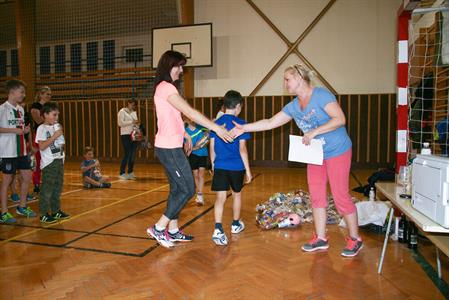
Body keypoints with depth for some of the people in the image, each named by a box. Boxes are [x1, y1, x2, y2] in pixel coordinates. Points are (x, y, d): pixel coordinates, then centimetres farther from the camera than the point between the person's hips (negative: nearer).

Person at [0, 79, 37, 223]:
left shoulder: (20, 109, 11)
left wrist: (24, 130, 1)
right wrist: (14, 130, -20)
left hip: (21, 150, 7)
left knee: (27, 176, 10)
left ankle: (22, 207, 25)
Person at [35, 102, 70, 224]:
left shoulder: (57, 126, 12)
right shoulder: (42, 128, -10)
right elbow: (41, 146, -19)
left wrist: (61, 145, 7)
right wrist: (54, 136, -21)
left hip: (59, 161, 7)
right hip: (48, 163, -7)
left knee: (58, 187, 13)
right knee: (47, 188, -3)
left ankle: (56, 211, 23)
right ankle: (44, 214, 4)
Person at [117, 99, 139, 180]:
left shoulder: (134, 112, 19)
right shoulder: (122, 111, -1)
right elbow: (120, 123, -12)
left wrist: (137, 123, 5)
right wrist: (132, 122, -16)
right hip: (125, 135, -7)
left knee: (133, 155, 6)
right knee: (127, 154, -10)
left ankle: (130, 173, 15)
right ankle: (122, 173, -1)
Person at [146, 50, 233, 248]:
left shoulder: (164, 88, 15)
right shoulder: (166, 88, -15)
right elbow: (190, 113, -21)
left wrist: (185, 134, 22)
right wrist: (216, 128, -20)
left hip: (168, 146, 10)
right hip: (170, 148, -10)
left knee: (177, 188, 14)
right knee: (188, 189, -4)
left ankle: (173, 230, 23)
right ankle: (159, 228, 3)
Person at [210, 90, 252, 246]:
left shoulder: (216, 123, 5)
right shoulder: (240, 123, -6)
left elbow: (212, 147, 7)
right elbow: (242, 148, -10)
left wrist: (213, 165, 18)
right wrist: (248, 169, -4)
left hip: (220, 166, 2)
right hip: (237, 167, -2)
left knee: (220, 197, -2)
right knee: (237, 194, 18)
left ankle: (218, 230, -18)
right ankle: (236, 224, 35)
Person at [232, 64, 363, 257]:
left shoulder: (320, 95, -16)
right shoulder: (293, 106, 5)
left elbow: (340, 119, -23)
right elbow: (270, 122, 6)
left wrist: (314, 132, -27)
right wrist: (245, 128, 1)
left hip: (337, 152, -7)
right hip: (316, 154, 7)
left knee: (341, 196, -3)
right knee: (316, 196, 8)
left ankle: (355, 239, 15)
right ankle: (320, 238, 20)